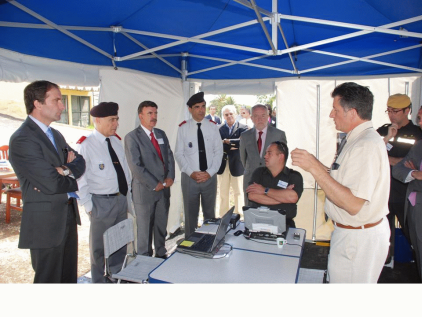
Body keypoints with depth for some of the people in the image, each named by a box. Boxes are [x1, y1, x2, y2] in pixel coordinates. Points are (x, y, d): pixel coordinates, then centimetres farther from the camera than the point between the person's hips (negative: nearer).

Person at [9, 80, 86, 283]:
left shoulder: (56, 135, 12)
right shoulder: (22, 140, -17)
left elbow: (80, 163, 5)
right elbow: (52, 184, -23)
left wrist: (65, 170, -15)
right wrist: (72, 178, -3)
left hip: (68, 215, 8)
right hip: (46, 222, -8)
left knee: (69, 276, 19)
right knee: (49, 279, 9)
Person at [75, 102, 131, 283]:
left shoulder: (116, 141, 6)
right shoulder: (86, 145, -14)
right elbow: (80, 179, -13)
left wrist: (127, 194, 9)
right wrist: (88, 206, -13)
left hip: (121, 199, 7)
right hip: (102, 202, -6)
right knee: (99, 246, 11)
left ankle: (117, 275, 41)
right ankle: (99, 281, 31)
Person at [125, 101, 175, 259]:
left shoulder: (161, 134, 11)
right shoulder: (132, 137, -9)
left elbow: (169, 157, 11)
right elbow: (136, 166, -16)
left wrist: (170, 177, -4)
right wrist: (155, 184, -15)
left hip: (164, 188, 6)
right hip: (145, 190, -5)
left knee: (161, 226, 17)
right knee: (145, 228, 8)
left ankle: (161, 254, 35)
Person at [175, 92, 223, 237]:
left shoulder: (213, 126, 0)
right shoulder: (183, 127, -3)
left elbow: (218, 151, -1)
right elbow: (179, 154, -4)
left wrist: (210, 172, -10)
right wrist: (191, 173, -13)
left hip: (210, 177, 1)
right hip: (189, 178, -1)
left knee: (210, 213, 16)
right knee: (190, 214, 11)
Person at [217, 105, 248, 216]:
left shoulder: (243, 128, -1)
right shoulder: (219, 129, 4)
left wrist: (227, 141, -13)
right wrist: (231, 147, -17)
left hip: (237, 164, -2)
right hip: (223, 165, 2)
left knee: (238, 192, 9)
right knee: (223, 193, 12)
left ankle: (239, 216, 21)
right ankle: (223, 217, 23)